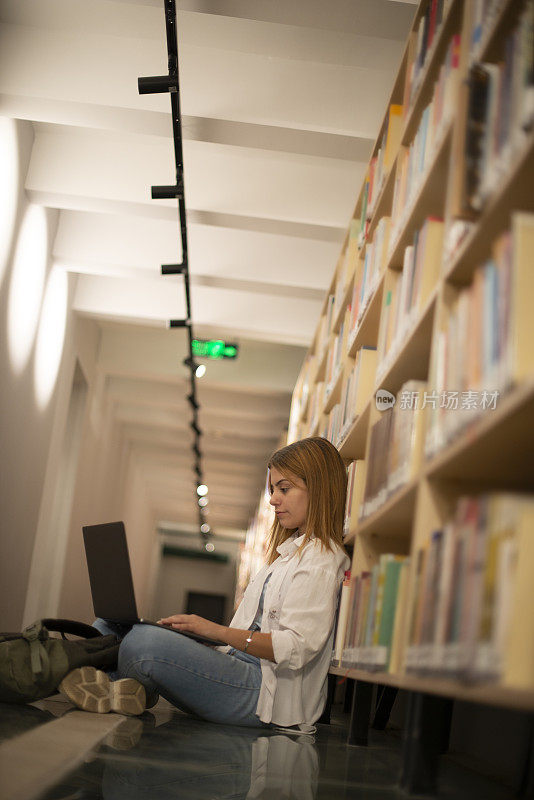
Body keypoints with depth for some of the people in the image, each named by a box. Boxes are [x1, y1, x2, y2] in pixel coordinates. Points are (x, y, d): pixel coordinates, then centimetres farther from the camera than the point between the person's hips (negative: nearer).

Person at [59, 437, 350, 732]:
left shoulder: (320, 560, -6)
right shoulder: (291, 550, 25)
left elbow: (297, 647, -18)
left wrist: (218, 631, -22)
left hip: (268, 693, -10)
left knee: (144, 641, -31)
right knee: (112, 624, 6)